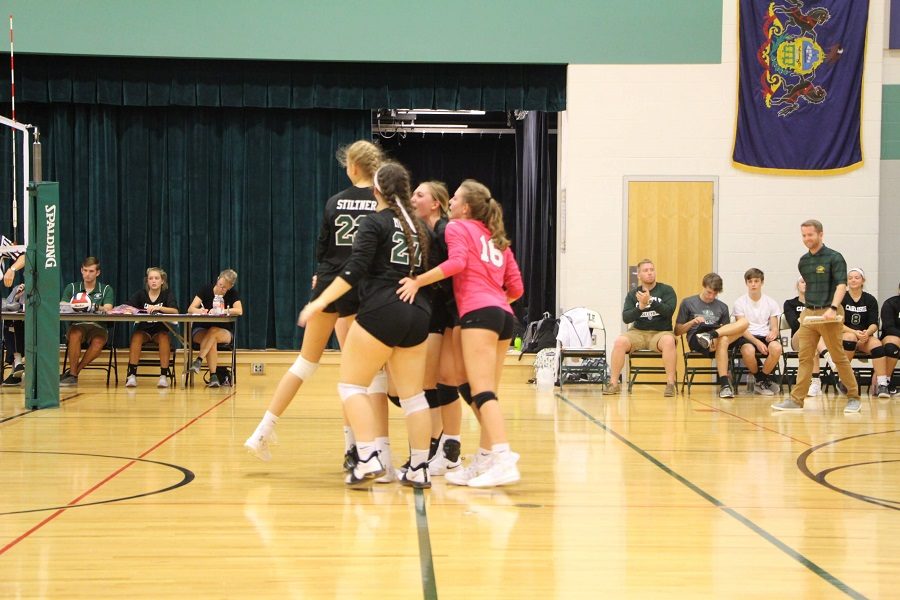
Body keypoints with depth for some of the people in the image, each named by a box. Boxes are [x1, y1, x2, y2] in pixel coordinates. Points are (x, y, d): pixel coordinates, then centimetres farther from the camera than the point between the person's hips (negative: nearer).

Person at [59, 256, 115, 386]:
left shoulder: (106, 289, 10)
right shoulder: (72, 287, 14)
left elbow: (107, 309, -7)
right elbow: (62, 306, 0)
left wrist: (95, 307, -30)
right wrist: (72, 306, -25)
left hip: (97, 326, -1)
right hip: (77, 326, 1)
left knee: (98, 341, -35)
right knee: (75, 335, -36)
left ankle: (74, 371, -19)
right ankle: (73, 375, -26)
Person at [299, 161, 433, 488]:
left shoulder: (374, 222, -4)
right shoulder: (419, 226, 15)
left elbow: (355, 270, -13)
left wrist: (321, 301, -14)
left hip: (381, 313, -6)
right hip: (418, 314, 6)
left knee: (351, 385, 2)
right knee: (413, 395, 10)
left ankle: (368, 459, -11)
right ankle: (419, 469, 11)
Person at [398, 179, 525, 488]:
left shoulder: (457, 227, 7)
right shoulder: (496, 238, 26)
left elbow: (456, 262, -13)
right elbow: (516, 287, 20)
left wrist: (417, 281, -11)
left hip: (479, 312, -8)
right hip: (504, 315, 8)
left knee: (483, 393, -14)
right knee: (485, 394, 11)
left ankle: (504, 460, -25)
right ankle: (484, 461, 9)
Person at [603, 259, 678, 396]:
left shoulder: (666, 290, 3)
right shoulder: (632, 294, 9)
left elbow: (669, 311, -13)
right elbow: (626, 318, -1)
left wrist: (650, 301, -24)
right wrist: (640, 307, -17)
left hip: (661, 332, -2)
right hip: (638, 332, 2)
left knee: (669, 341, -37)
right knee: (620, 341, -27)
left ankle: (670, 383, -31)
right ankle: (614, 383, -18)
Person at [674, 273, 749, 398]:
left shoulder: (722, 307, 20)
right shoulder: (688, 303, 10)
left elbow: (729, 330, 17)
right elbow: (677, 331, 8)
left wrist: (718, 332, -9)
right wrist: (692, 322, -12)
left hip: (718, 339, 4)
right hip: (695, 340, -4)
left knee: (744, 321, -25)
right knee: (723, 340, -40)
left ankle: (712, 336, -39)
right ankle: (724, 384, -45)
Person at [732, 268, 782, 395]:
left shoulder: (771, 303, 11)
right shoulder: (740, 302, 3)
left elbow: (774, 327, 9)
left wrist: (773, 333, -18)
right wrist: (757, 342, -21)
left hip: (766, 337, 2)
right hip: (747, 337, -2)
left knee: (776, 347, -34)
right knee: (748, 350, -39)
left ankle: (761, 381, -9)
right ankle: (760, 380, -8)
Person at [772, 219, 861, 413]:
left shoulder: (834, 258, -6)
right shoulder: (803, 262, 13)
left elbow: (841, 285, -16)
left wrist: (832, 308, -28)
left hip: (828, 313, -6)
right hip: (808, 313, 6)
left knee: (838, 357, 0)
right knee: (805, 357, 2)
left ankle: (853, 397, 11)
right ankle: (796, 399, 0)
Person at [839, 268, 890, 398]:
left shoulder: (870, 299, 6)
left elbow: (874, 324, -1)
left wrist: (867, 333, -24)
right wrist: (855, 332, -22)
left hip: (864, 338, 2)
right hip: (843, 335, -1)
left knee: (877, 345, -30)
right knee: (850, 337, -36)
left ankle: (881, 385, -37)